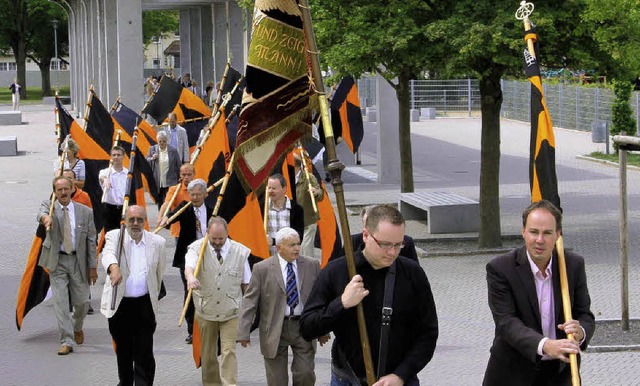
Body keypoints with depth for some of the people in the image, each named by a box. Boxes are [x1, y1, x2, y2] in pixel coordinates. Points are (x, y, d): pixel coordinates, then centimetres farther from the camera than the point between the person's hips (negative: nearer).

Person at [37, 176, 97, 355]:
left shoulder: (85, 212, 1)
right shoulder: (49, 205, 0)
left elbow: (91, 241, 2)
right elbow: (42, 212, -25)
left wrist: (92, 267, 0)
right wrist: (45, 217, -50)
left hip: (78, 260, 1)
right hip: (57, 261, -1)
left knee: (81, 301, 7)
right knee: (60, 301, -7)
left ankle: (77, 327, 38)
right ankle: (67, 341, -5)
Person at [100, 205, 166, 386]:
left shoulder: (157, 242, 1)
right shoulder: (115, 236, -4)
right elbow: (108, 254, -26)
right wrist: (114, 268, -47)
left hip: (145, 304, 0)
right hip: (119, 304, 0)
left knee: (144, 352, -4)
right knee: (123, 350, 13)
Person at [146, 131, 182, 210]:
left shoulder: (173, 150, -2)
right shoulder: (152, 149, 4)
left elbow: (179, 166, 3)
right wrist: (152, 159, -13)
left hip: (169, 183, -3)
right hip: (157, 183, 3)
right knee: (160, 202, 13)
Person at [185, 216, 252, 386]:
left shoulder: (240, 251, -4)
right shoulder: (198, 248, -8)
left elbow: (246, 283, 3)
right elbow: (189, 265, -30)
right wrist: (190, 276, -53)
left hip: (231, 312, -1)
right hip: (206, 310, 1)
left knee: (229, 351, -9)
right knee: (208, 352, 11)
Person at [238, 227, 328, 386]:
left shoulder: (312, 265, 3)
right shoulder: (262, 269, -4)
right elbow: (249, 301, -4)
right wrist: (243, 332, -10)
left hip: (303, 327, 1)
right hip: (274, 331, -1)